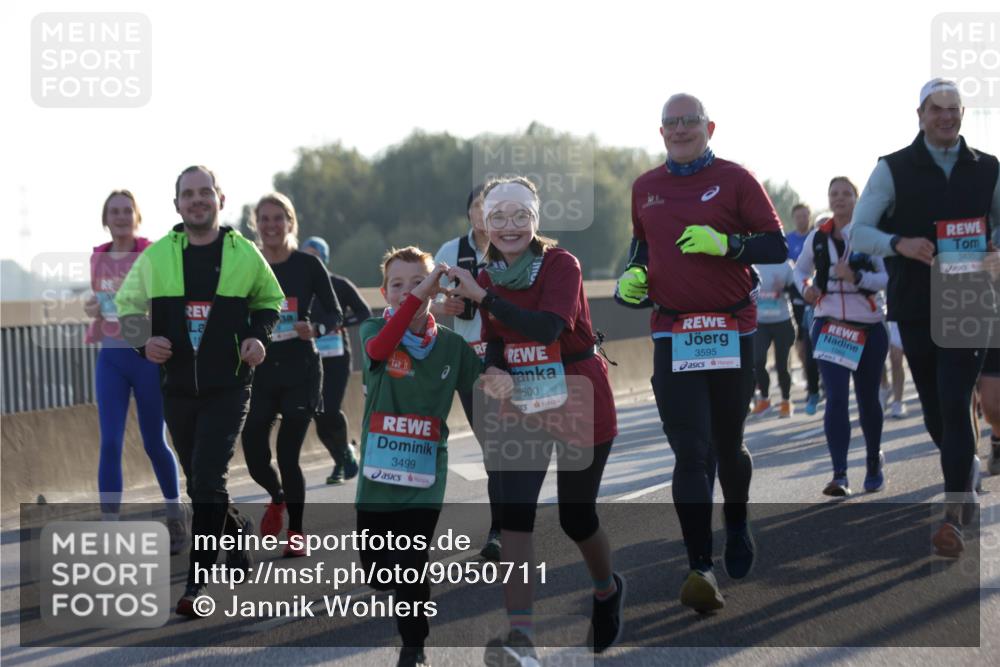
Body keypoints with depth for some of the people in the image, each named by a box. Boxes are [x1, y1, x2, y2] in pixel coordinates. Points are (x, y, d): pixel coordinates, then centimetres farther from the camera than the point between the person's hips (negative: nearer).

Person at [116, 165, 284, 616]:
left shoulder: (245, 254, 0)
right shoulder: (155, 257, 1)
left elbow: (270, 300, 16)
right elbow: (127, 304, 12)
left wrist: (258, 336, -3)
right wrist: (144, 341, -8)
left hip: (228, 388, -3)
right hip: (177, 388, 3)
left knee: (208, 479, -14)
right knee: (198, 482, 12)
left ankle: (197, 580, -8)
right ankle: (237, 528, 42)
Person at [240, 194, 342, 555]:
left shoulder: (308, 265, -2)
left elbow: (335, 314, -1)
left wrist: (316, 328, -18)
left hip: (301, 371, -2)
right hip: (260, 372, 2)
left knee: (288, 453, -8)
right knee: (253, 452, -2)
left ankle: (295, 531, 12)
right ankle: (278, 498, 34)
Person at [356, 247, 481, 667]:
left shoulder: (452, 345, 1)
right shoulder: (375, 329, -4)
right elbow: (378, 349, -29)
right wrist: (416, 297, -37)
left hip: (425, 477, -1)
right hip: (377, 473, 1)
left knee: (410, 570, -8)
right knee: (375, 569, 12)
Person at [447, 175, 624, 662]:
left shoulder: (561, 265, -14)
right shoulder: (488, 278, 4)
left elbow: (549, 327, -29)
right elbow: (493, 341, 6)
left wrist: (481, 295, -34)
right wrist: (493, 372, -18)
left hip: (580, 407, -4)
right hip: (522, 409, 4)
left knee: (576, 517, 7)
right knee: (514, 513, -15)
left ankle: (607, 590, 41)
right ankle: (520, 637, -22)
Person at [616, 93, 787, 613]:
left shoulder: (734, 179, 0)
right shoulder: (645, 188, 11)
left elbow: (776, 247, -3)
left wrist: (726, 243, -19)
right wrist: (632, 273, 6)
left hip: (732, 331, -1)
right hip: (672, 333, 1)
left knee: (728, 447, 13)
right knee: (691, 453, -9)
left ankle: (737, 526, 42)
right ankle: (700, 568, -11)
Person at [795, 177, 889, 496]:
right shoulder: (817, 237, 6)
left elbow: (889, 276, -12)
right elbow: (800, 269, 21)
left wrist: (856, 278, -26)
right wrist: (805, 287, 0)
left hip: (869, 327, -1)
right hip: (829, 326, 1)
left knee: (867, 399, 10)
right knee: (836, 398, -12)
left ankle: (874, 461, 34)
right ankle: (840, 475, -17)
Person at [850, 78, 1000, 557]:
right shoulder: (893, 169, 1)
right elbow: (858, 231, -2)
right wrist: (899, 243, -21)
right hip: (915, 308, 1)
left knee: (955, 404, -13)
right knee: (935, 409, 10)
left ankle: (953, 515, -16)